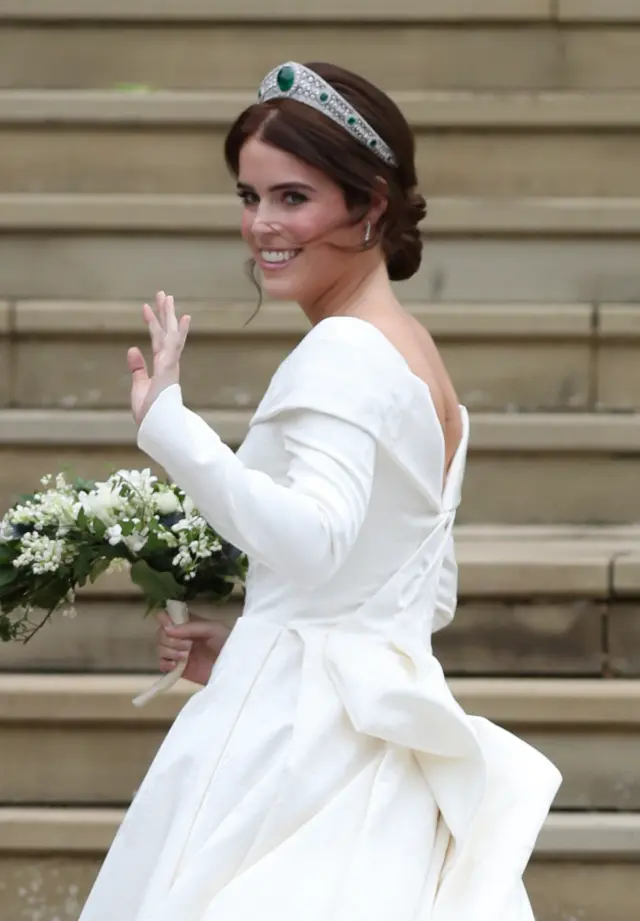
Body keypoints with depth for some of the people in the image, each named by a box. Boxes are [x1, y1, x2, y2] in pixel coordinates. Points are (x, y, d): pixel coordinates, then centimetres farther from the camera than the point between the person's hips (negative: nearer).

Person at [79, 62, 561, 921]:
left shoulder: (342, 354, -13)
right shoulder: (416, 353, 16)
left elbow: (313, 540, -29)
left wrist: (166, 423, -32)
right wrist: (240, 642, 19)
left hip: (296, 729, -10)